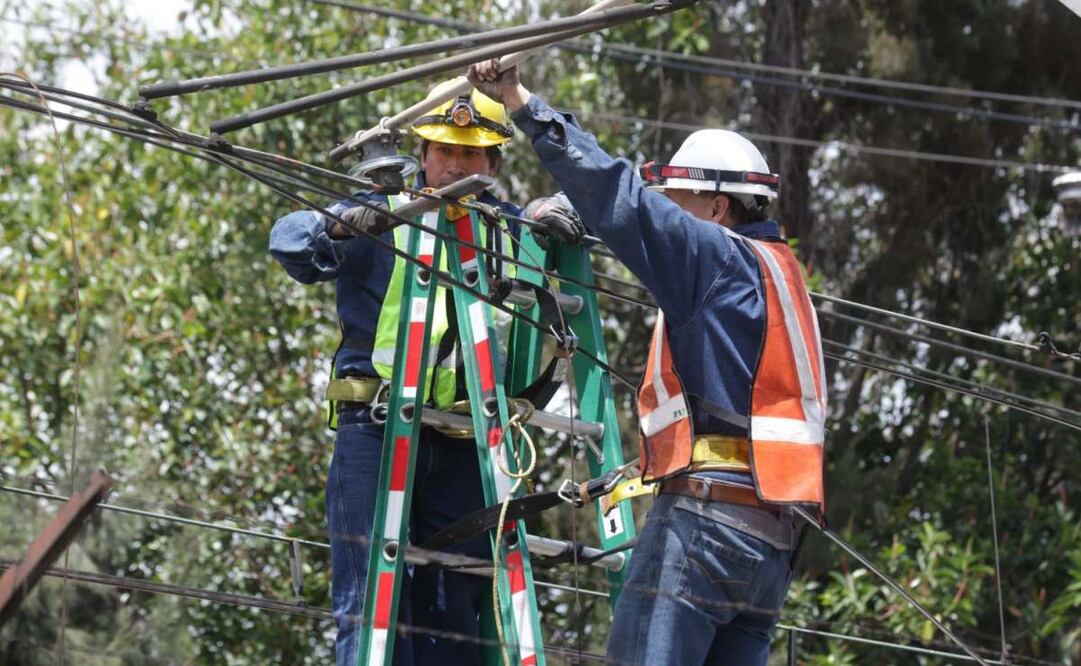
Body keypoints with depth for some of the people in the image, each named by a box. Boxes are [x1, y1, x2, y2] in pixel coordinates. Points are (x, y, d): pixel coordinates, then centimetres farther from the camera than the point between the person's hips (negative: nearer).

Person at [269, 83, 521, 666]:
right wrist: (339, 226, -34)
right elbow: (289, 241, -10)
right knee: (371, 602, -10)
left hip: (463, 446, 4)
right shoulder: (382, 218, 3)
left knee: (454, 615, 5)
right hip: (376, 430, -4)